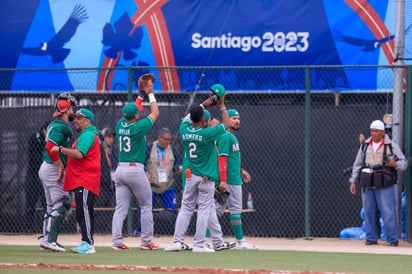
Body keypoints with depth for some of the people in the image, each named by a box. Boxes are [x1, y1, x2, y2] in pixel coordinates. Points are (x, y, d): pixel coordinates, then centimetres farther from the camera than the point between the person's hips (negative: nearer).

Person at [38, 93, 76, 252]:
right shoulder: (61, 126, -15)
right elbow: (50, 147, -26)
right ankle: (50, 240, -15)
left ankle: (46, 240, 15)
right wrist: (61, 166, -21)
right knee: (61, 203, -10)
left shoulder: (53, 124, 15)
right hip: (53, 169, -10)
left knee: (51, 206, 14)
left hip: (46, 168, 10)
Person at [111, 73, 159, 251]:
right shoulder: (139, 127, -11)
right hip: (136, 170, -6)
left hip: (120, 170, 6)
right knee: (146, 206, 6)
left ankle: (117, 241, -5)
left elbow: (132, 110, 23)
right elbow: (155, 113, 2)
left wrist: (141, 94, 26)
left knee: (120, 208, 3)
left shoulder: (120, 125, 5)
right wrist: (150, 93, 10)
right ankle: (146, 242, 5)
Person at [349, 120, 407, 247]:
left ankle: (392, 239, -1)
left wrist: (395, 164, -22)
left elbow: (403, 163, 0)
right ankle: (371, 238, 13)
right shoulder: (365, 146, 12)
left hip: (384, 185, -4)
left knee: (388, 212, -7)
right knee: (369, 212, 4)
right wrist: (353, 181, 10)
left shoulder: (392, 146, 2)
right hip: (367, 186, 4)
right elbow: (357, 164, 17)